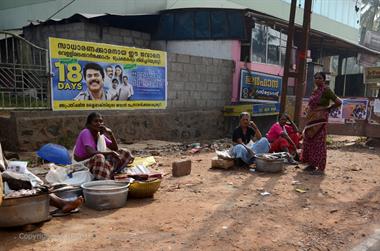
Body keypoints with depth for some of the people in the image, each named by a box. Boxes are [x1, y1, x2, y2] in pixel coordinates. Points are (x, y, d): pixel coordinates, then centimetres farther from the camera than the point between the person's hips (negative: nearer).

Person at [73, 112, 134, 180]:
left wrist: (110, 133, -7)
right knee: (99, 157, -41)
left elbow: (115, 149, 5)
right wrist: (110, 153, -30)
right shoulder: (86, 133, -15)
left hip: (96, 162, 8)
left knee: (124, 152, -8)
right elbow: (91, 152, -30)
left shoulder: (100, 135, 7)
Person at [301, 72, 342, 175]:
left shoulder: (326, 90, -10)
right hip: (311, 120, 8)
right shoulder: (315, 90, 13)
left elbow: (339, 102, -14)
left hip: (320, 120, -8)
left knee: (319, 142, -5)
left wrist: (328, 108, -3)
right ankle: (312, 164, 22)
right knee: (309, 141, 11)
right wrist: (308, 109, 10)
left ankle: (321, 168, 2)